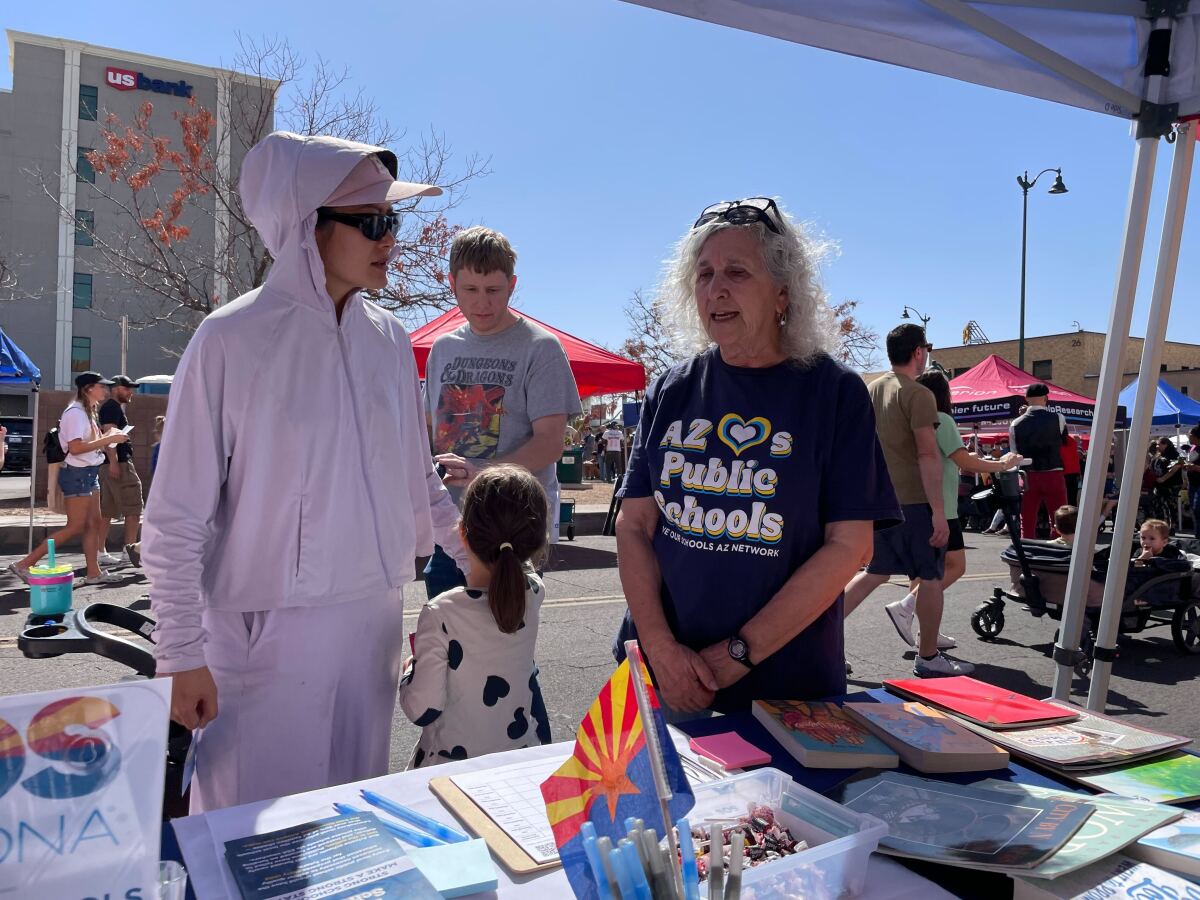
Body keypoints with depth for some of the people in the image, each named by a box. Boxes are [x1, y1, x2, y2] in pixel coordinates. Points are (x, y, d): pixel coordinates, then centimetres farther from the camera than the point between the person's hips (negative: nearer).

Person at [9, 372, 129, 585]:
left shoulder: (87, 412, 15)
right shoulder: (75, 412, -15)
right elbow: (75, 447, -24)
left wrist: (108, 438, 4)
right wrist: (108, 439, -22)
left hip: (89, 473, 10)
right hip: (77, 473, -10)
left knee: (94, 523, 9)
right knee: (75, 527, -6)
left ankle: (93, 572, 13)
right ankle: (24, 565, -1)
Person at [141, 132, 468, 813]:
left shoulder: (389, 336, 3)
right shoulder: (232, 340, -12)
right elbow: (175, 520, -9)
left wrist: (474, 556, 13)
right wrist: (184, 656, -9)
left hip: (374, 619, 5)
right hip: (267, 629, -4)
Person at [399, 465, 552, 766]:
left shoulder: (441, 614, -21)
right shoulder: (534, 594, -8)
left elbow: (423, 710, -16)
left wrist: (409, 673, 4)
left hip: (452, 768, -4)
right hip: (524, 762, 4)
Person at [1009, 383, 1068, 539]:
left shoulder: (1015, 424, -1)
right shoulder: (1058, 419, -5)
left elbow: (1014, 454, 4)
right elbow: (1064, 440, 12)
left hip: (1028, 477, 2)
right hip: (1053, 475, -2)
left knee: (1027, 522, 7)